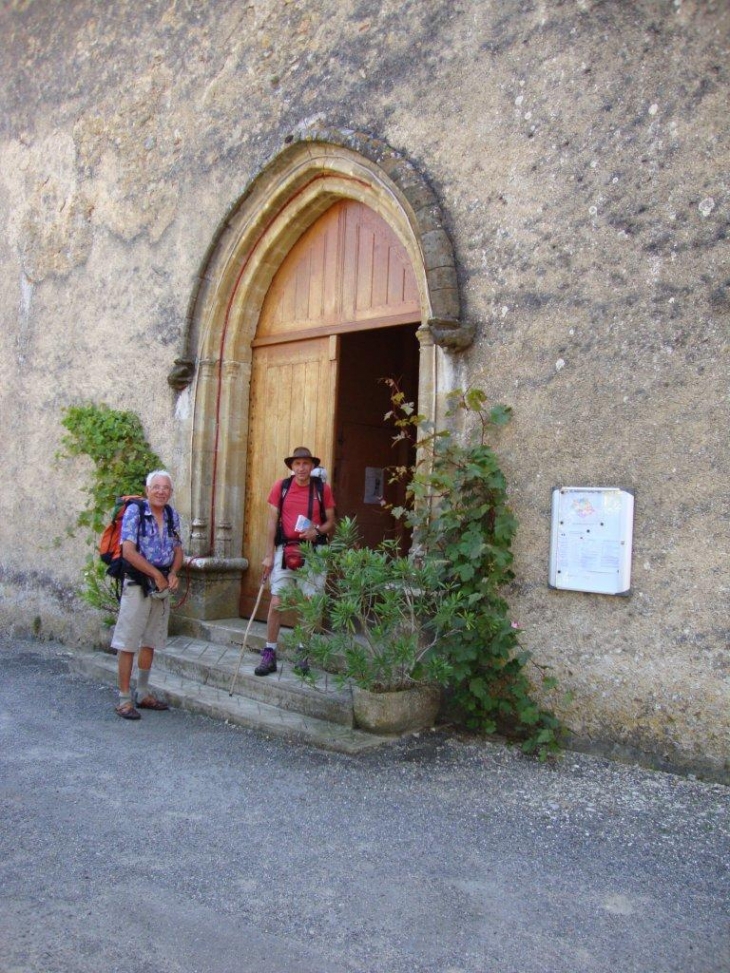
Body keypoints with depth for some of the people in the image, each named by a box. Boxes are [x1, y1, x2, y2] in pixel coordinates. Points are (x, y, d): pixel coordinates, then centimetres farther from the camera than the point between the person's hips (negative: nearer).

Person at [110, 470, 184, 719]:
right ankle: (124, 700, 4)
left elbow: (178, 550, 14)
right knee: (128, 643, -3)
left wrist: (172, 573, -5)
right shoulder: (135, 511, -11)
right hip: (138, 583, -6)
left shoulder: (173, 515, 8)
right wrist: (157, 574, -14)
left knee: (150, 642, 15)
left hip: (163, 585, 6)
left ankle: (143, 693, 26)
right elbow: (128, 551, -18)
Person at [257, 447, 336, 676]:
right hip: (284, 550, 0)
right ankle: (269, 655, 7)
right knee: (276, 603, -3)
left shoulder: (323, 489, 3)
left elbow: (331, 522, 9)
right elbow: (272, 522, 4)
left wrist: (317, 531, -13)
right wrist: (269, 555, -1)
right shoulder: (280, 487, 3)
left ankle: (302, 656, 15)